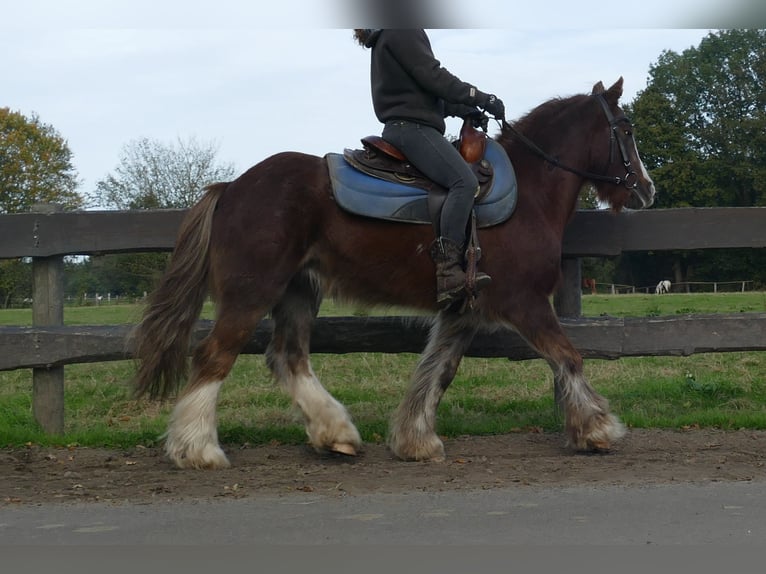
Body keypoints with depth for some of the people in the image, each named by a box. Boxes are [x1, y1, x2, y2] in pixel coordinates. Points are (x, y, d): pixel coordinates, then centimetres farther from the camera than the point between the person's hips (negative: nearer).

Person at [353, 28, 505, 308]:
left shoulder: (386, 37, 26)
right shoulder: (403, 31, -5)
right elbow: (431, 76, -12)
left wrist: (460, 109, 17)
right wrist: (480, 98, -7)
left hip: (400, 126, 11)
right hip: (411, 125, -11)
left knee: (460, 184, 7)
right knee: (464, 181, -26)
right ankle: (448, 273, -35)